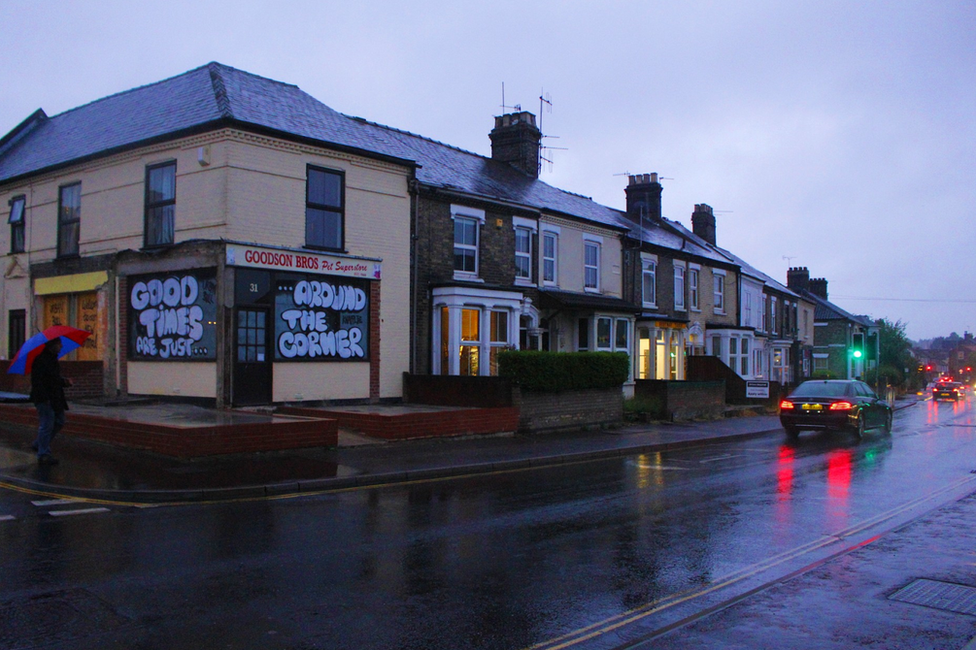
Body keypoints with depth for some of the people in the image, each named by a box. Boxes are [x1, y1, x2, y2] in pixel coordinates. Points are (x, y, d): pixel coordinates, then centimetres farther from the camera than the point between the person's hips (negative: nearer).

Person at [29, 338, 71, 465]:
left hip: (55, 398, 10)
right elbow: (37, 380, -20)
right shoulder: (40, 359, -15)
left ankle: (38, 444, 27)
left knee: (59, 422, 14)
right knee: (47, 424, -7)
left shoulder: (53, 358, 16)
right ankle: (43, 454, 1)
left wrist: (64, 382, 7)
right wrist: (45, 398, -24)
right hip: (44, 398, -10)